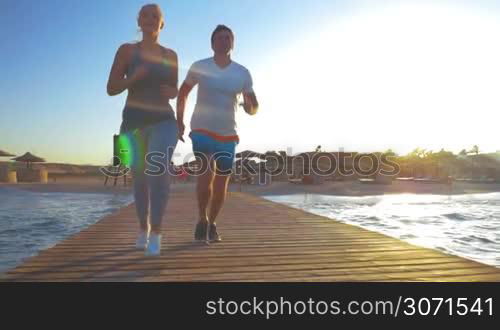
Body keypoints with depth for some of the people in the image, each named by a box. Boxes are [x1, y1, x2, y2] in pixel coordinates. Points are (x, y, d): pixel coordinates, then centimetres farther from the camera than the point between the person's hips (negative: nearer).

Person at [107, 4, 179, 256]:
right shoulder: (127, 50, 5)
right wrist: (134, 77, -17)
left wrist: (172, 91, -5)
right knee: (139, 178, 7)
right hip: (133, 121, 0)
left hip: (163, 121, 0)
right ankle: (143, 228, 30)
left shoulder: (170, 55, 11)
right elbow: (111, 89, 1)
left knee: (159, 170, -25)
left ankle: (156, 234, -18)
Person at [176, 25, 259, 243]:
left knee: (221, 184, 5)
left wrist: (249, 106, -23)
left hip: (228, 134, 2)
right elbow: (182, 93, 10)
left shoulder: (243, 73, 0)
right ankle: (202, 220, 1)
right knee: (206, 174, -22)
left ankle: (212, 224, 26)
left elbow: (254, 107, 1)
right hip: (202, 130, -2)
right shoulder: (199, 67, -3)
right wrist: (179, 120, 3)